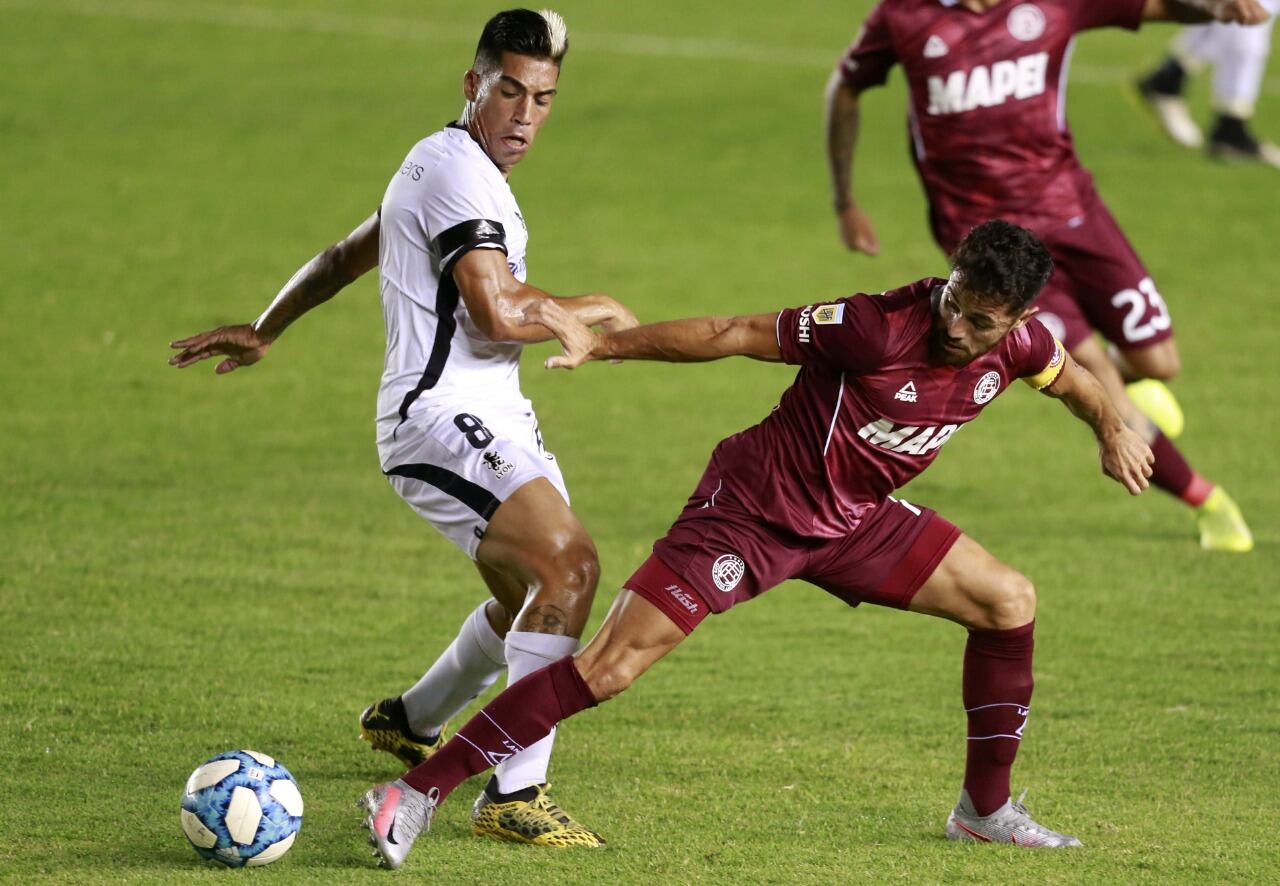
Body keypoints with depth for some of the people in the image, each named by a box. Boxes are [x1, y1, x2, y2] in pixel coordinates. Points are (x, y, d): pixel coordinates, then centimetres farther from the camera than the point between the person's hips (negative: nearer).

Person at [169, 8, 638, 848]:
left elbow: (346, 255, 32)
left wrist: (265, 330, 41)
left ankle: (411, 720, 45)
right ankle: (515, 794, -27)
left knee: (533, 594, 21)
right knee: (567, 563, -26)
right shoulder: (458, 170, -14)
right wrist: (594, 310, -5)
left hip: (492, 415, 11)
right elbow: (500, 314, -22)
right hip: (444, 417, -11)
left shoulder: (445, 165, 20)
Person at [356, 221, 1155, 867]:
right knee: (610, 665, -16)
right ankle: (419, 794, -12)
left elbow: (1069, 375, 19)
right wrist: (602, 344, -22)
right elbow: (735, 335, -22)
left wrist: (1113, 429, 9)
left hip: (852, 519, 7)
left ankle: (986, 808, 19)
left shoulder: (1017, 342, -9)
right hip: (752, 509, -7)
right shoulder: (880, 329, -29)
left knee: (1009, 602, 3)